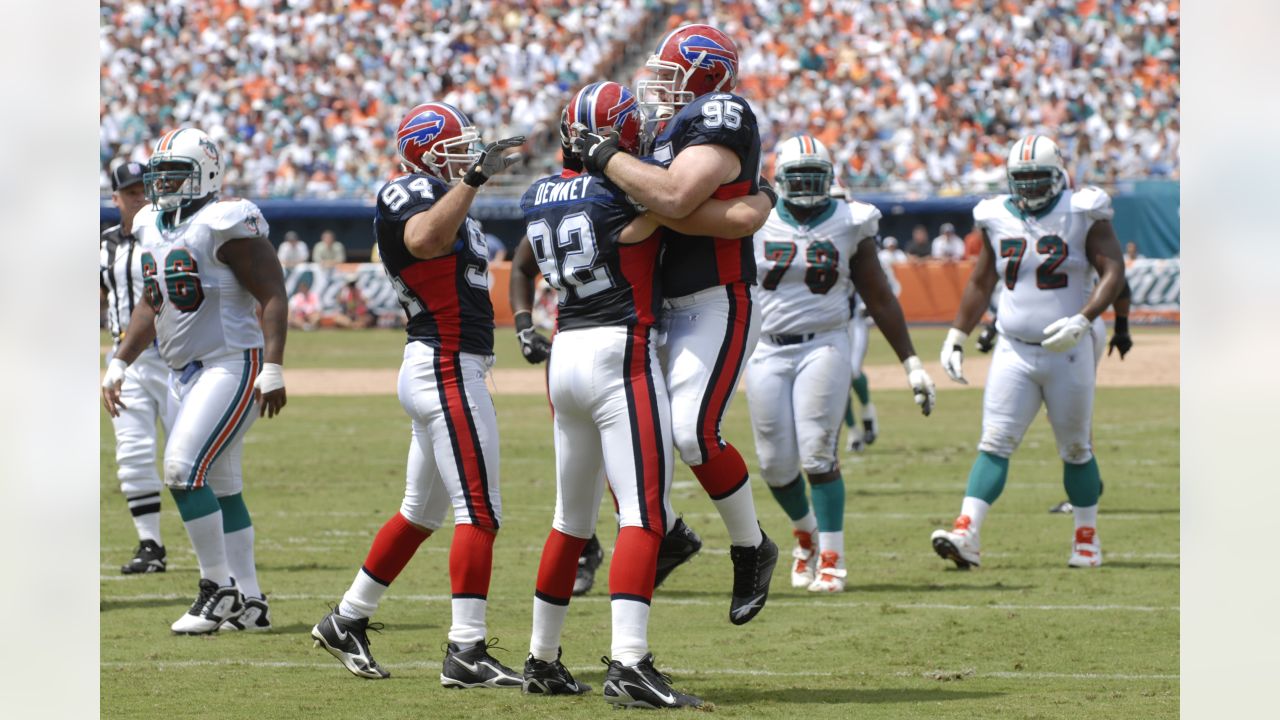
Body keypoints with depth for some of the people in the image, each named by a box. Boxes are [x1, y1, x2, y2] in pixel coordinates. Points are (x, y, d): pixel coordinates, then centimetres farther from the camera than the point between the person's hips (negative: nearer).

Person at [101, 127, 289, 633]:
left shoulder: (225, 226, -14)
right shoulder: (153, 229, 12)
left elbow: (273, 296, -16)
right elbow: (150, 307, 23)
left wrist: (273, 370, -22)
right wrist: (119, 364, 18)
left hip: (232, 364, -9)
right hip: (184, 372, 9)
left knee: (183, 469, -18)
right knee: (218, 488, 9)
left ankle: (219, 588, -9)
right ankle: (250, 604, 14)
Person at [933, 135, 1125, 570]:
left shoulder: (1082, 215, -6)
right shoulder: (999, 219, 6)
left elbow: (1113, 272, -12)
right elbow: (980, 283, 16)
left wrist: (1083, 321, -25)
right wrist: (956, 336, 10)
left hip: (1067, 353, -3)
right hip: (1013, 351, 3)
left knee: (1075, 449, 9)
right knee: (994, 444, -9)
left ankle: (1087, 538, 23)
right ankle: (966, 534, -20)